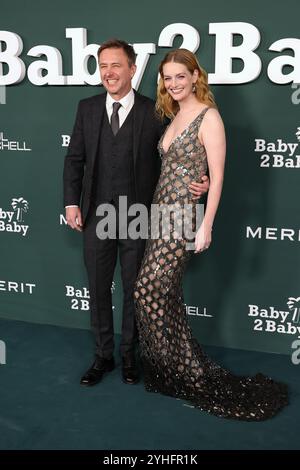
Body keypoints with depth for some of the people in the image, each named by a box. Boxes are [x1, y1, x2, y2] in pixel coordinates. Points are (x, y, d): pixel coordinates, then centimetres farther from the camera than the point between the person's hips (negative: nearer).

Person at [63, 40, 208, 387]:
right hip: (96, 216, 3)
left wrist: (197, 182, -17)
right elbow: (75, 159, 6)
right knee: (98, 289, 12)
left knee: (134, 291, 11)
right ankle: (103, 355, 30)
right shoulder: (87, 108, 4)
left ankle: (128, 356, 30)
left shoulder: (153, 112, -5)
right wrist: (72, 202, 0)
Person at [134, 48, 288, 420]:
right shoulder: (175, 116, 15)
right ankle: (180, 370, 22)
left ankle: (186, 373, 6)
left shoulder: (208, 117, -10)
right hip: (160, 210, 8)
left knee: (149, 291, -8)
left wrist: (206, 225, -17)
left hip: (182, 214, -8)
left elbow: (216, 176, -13)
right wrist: (156, 208, 16)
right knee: (165, 294, 10)